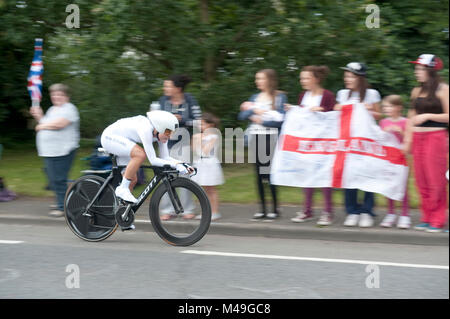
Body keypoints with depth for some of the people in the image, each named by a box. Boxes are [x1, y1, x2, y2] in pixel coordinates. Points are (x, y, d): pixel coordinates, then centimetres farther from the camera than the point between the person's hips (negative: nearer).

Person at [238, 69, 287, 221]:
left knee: (270, 173, -7)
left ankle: (275, 208, 3)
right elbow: (242, 116, 5)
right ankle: (263, 209, 12)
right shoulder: (255, 97, 14)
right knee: (259, 174, 6)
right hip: (256, 138, 5)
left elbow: (279, 119, -12)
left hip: (271, 138, -5)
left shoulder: (280, 97, -1)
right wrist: (253, 110, -11)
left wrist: (260, 120, -6)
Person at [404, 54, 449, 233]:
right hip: (418, 137, 6)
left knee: (436, 180, -6)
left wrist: (428, 115, -15)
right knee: (421, 180, 6)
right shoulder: (417, 91, 14)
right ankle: (426, 218, 14)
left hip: (436, 136, -6)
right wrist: (407, 140, 14)